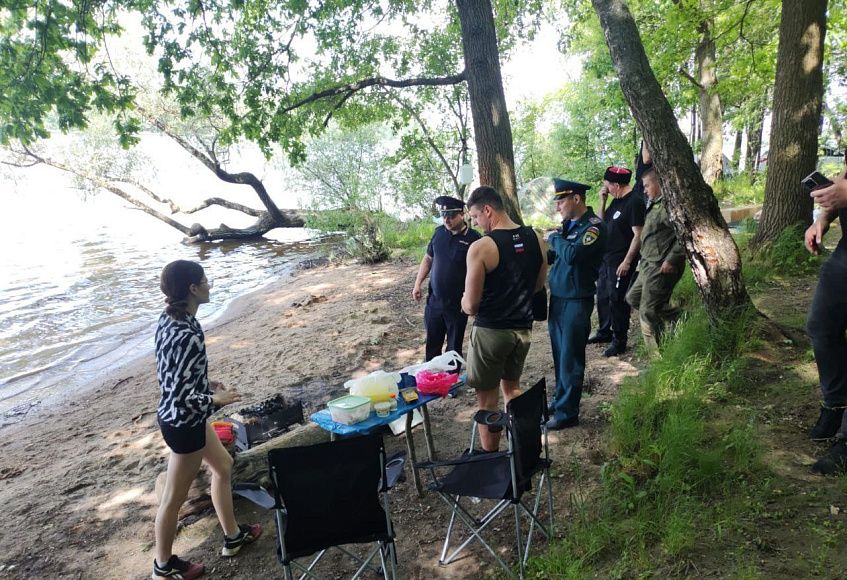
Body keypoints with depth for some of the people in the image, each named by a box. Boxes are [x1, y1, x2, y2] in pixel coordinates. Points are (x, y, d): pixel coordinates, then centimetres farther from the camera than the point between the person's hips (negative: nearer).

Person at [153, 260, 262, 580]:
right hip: (183, 423, -10)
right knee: (174, 498, 12)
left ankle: (232, 535, 42)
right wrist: (215, 399, -14)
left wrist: (206, 384, 11)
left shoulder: (169, 320, -2)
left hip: (180, 417, 10)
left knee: (223, 465, 25)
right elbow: (179, 395, -28)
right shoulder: (187, 335, -31)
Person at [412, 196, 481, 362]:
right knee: (432, 344, 15)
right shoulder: (439, 232, 2)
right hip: (434, 300, 4)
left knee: (454, 348, 10)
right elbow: (428, 258, 13)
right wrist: (418, 284, 7)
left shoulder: (473, 238, -13)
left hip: (457, 304, -4)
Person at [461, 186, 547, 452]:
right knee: (512, 387, 25)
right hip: (523, 328, 6)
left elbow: (470, 306, -16)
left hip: (490, 332, -6)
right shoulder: (535, 239, -1)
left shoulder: (480, 248, -19)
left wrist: (465, 301, 5)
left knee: (487, 400, 10)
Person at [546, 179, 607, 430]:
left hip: (576, 302, -7)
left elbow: (572, 254, -28)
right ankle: (560, 400, 32)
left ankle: (567, 413, 12)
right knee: (559, 355, 16)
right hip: (557, 298, 7)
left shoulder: (594, 226, -14)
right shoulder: (568, 224, 10)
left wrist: (555, 239, -12)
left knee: (570, 359, 1)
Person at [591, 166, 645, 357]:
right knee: (602, 296, 18)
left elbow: (638, 235, -20)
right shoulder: (616, 200, 11)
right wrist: (602, 201, 3)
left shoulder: (634, 203, -16)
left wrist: (627, 262, -22)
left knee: (617, 300, -2)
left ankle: (619, 341, 10)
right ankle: (604, 332, 33)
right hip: (606, 259, 9)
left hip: (620, 262, -9)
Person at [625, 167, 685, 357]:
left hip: (662, 267, -11)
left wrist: (671, 260, -24)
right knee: (633, 298, 21)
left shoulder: (669, 204, -17)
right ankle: (678, 318, 23)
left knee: (648, 311, -6)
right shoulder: (655, 204, 15)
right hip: (649, 265, 11)